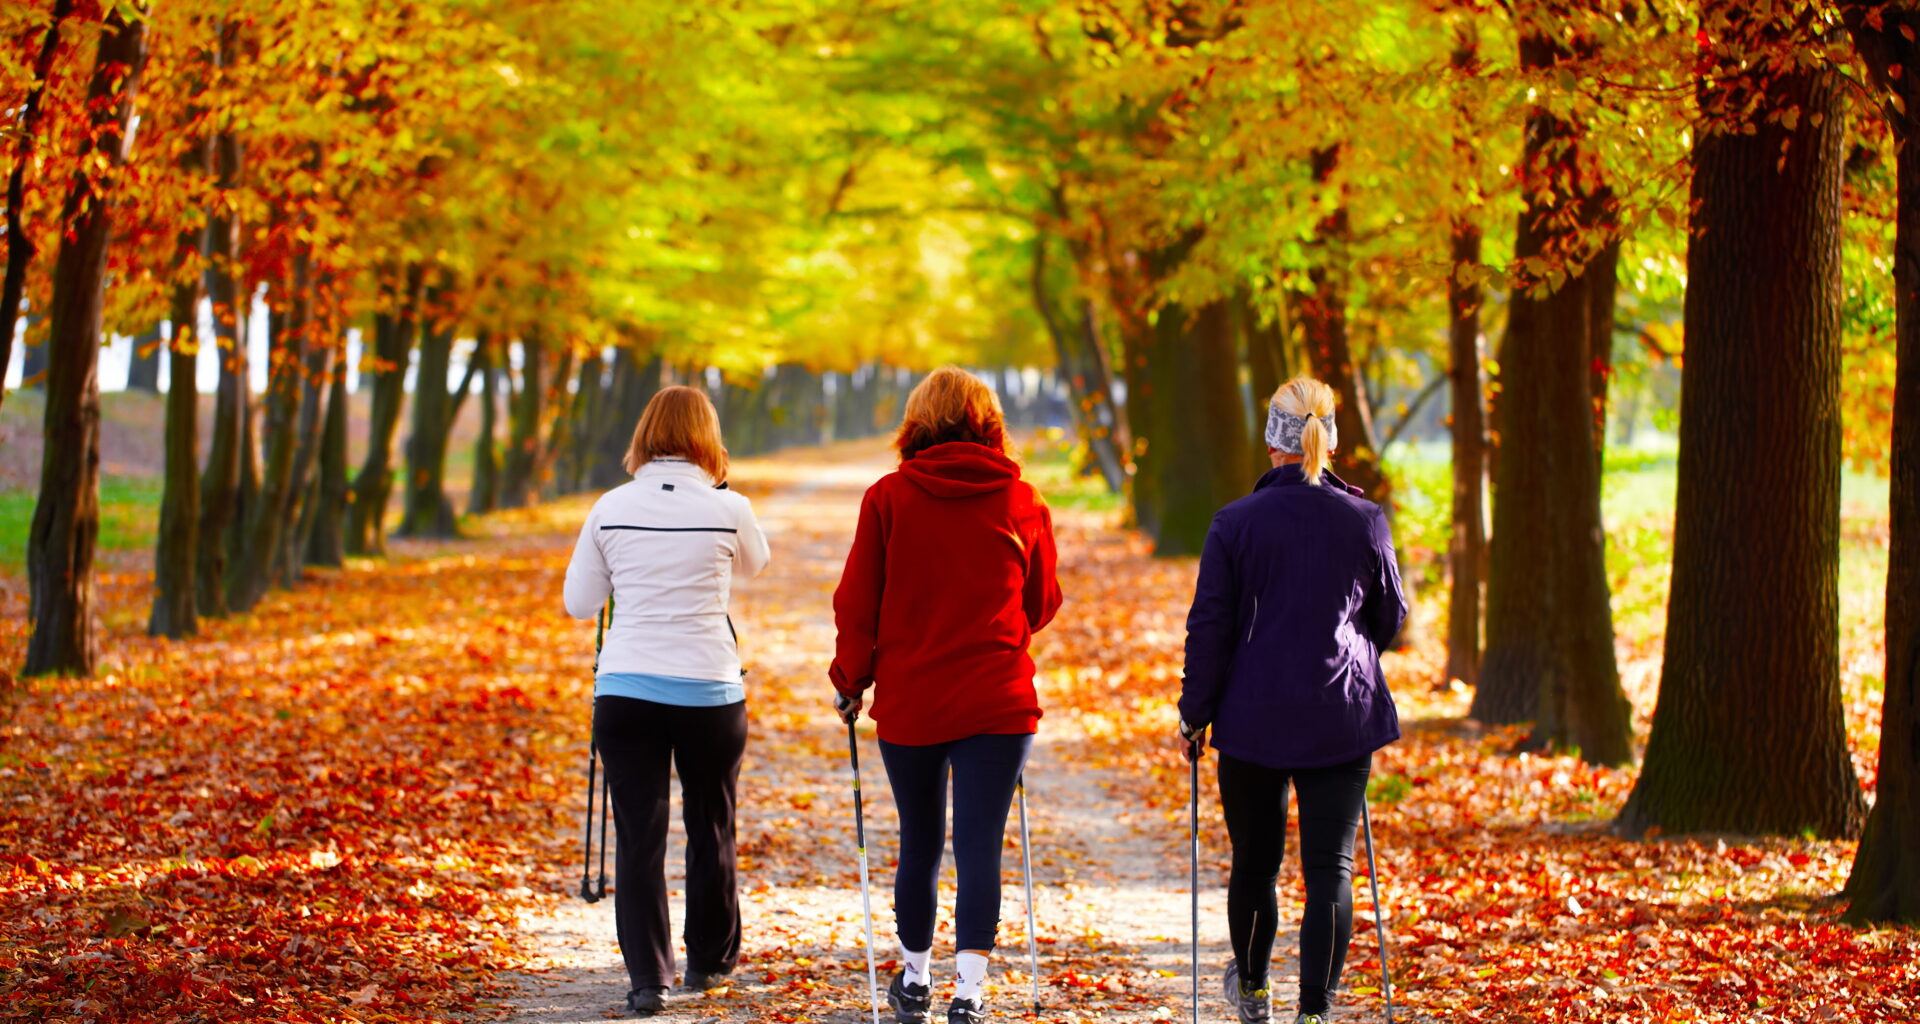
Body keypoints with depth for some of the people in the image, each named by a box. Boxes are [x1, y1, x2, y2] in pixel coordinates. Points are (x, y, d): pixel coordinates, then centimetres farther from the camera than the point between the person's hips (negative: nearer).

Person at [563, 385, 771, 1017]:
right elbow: (754, 564, 18)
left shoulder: (611, 509, -1)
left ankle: (647, 979, -4)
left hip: (625, 691, 0)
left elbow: (579, 603, 8)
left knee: (639, 837, 3)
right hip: (710, 691, 0)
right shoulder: (727, 510, -5)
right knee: (711, 829, 16)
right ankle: (710, 961, 29)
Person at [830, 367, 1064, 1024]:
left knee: (919, 844, 15)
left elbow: (857, 604, -2)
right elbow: (1043, 605, 12)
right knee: (980, 846, -1)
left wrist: (850, 680, 12)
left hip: (907, 701, 1)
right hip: (997, 702, -1)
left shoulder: (889, 497, -4)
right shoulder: (1023, 502, 0)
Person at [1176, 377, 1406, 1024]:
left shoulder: (1235, 523, -7)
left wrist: (1195, 714, 6)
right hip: (1343, 719, 0)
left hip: (1254, 720, 0)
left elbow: (1209, 627, -5)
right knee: (1330, 866, 1)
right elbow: (1391, 618, 11)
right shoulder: (1366, 522, -2)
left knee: (1256, 860, 16)